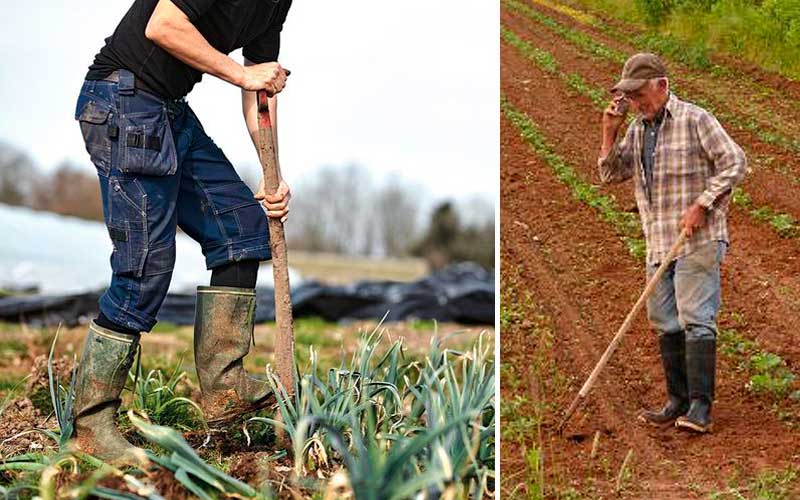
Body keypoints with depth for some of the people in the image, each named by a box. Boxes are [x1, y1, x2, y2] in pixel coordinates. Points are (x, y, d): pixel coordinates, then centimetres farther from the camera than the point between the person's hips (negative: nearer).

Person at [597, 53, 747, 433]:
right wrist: (610, 133, -1)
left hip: (699, 239, -7)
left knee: (695, 319, -12)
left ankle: (700, 407, -12)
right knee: (666, 323, 8)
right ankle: (678, 402, 16)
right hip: (659, 242, 7)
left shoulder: (694, 120, -8)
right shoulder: (637, 129, 13)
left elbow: (735, 163, -10)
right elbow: (611, 174, 13)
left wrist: (701, 205, -16)